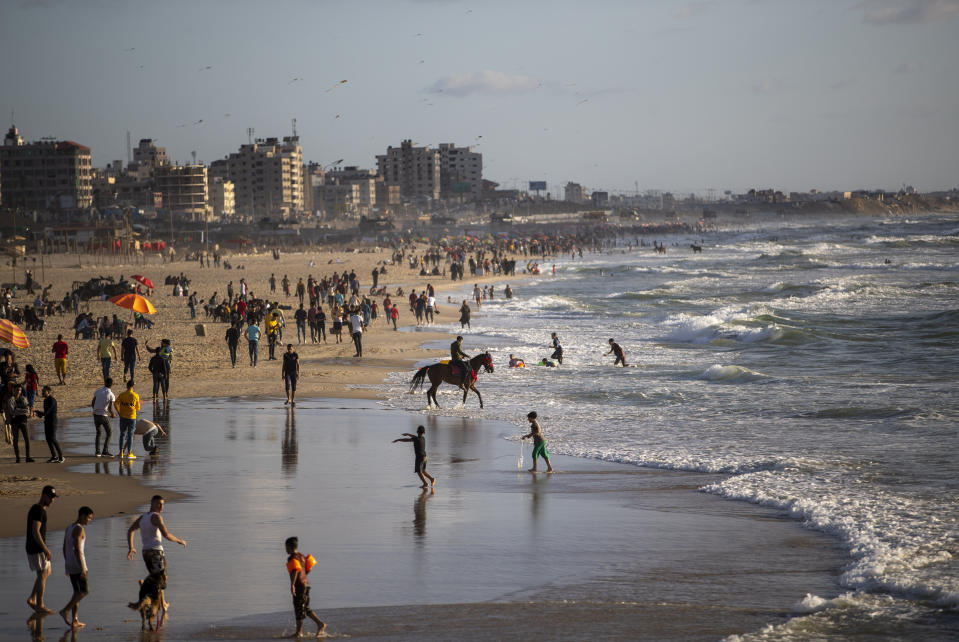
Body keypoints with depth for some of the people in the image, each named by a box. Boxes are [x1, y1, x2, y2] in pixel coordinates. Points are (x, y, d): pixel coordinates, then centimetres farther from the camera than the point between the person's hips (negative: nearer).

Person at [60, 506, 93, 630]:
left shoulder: (68, 528, 12)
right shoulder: (79, 529, -16)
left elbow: (65, 549, 17)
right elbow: (77, 549, -23)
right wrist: (83, 568, -23)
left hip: (69, 565, 9)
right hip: (78, 565, -9)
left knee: (77, 591, 12)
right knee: (85, 591, 0)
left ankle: (74, 621, 7)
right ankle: (65, 610, -9)